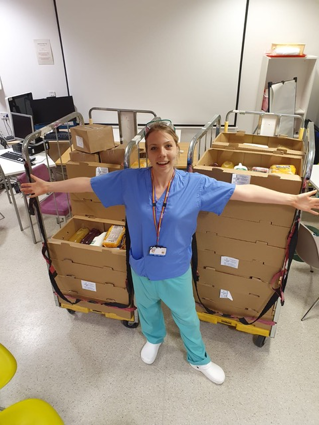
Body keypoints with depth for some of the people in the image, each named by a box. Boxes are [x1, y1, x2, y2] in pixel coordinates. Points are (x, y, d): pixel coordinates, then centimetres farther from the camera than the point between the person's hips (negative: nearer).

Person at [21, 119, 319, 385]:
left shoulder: (196, 184, -20)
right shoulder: (129, 180, -19)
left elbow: (244, 191, -18)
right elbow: (88, 183, -8)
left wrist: (292, 200, -18)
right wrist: (48, 186, -2)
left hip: (177, 271, -1)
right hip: (142, 269, 2)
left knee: (187, 317, 24)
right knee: (147, 309, 31)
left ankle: (198, 359, 55)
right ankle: (154, 338, 67)